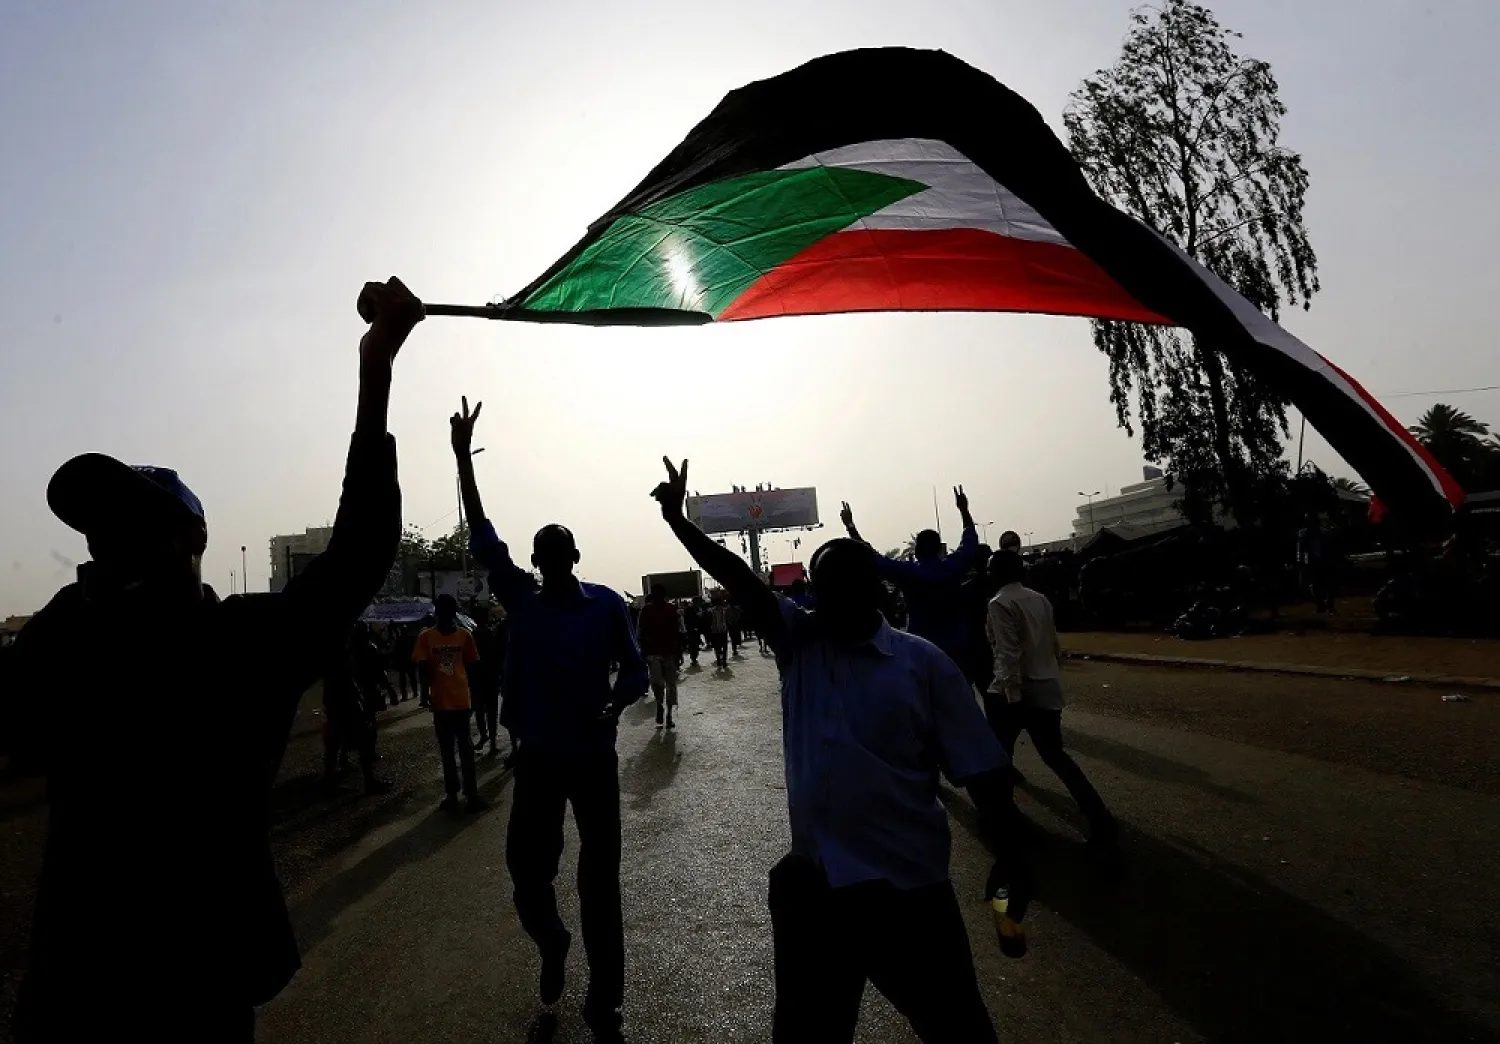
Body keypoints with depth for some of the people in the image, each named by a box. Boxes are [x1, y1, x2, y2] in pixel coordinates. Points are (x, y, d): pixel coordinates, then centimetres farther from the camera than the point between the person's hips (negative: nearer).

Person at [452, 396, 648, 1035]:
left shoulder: (606, 604, -3)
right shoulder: (522, 601, 0)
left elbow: (636, 671, 1)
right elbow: (483, 540, -2)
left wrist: (614, 706, -22)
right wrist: (463, 456, -4)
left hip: (595, 760, -1)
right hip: (537, 761, 2)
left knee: (600, 883, 6)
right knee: (527, 871, 10)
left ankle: (604, 1005, 23)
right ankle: (552, 944, 44)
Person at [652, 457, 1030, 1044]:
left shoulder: (922, 662, -7)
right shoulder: (798, 642, 2)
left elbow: (979, 770, -5)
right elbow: (738, 578, -4)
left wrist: (1010, 858, -6)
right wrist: (678, 519, -10)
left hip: (909, 883, -3)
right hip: (813, 879, 3)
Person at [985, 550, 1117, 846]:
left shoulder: (1000, 604, -14)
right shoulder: (1040, 599, 9)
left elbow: (1009, 653, -21)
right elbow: (1054, 643, 14)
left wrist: (1012, 696, -20)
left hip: (1016, 691, -7)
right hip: (1047, 689, 7)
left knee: (997, 753, 15)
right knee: (1054, 754, 14)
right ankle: (1100, 820, 6)